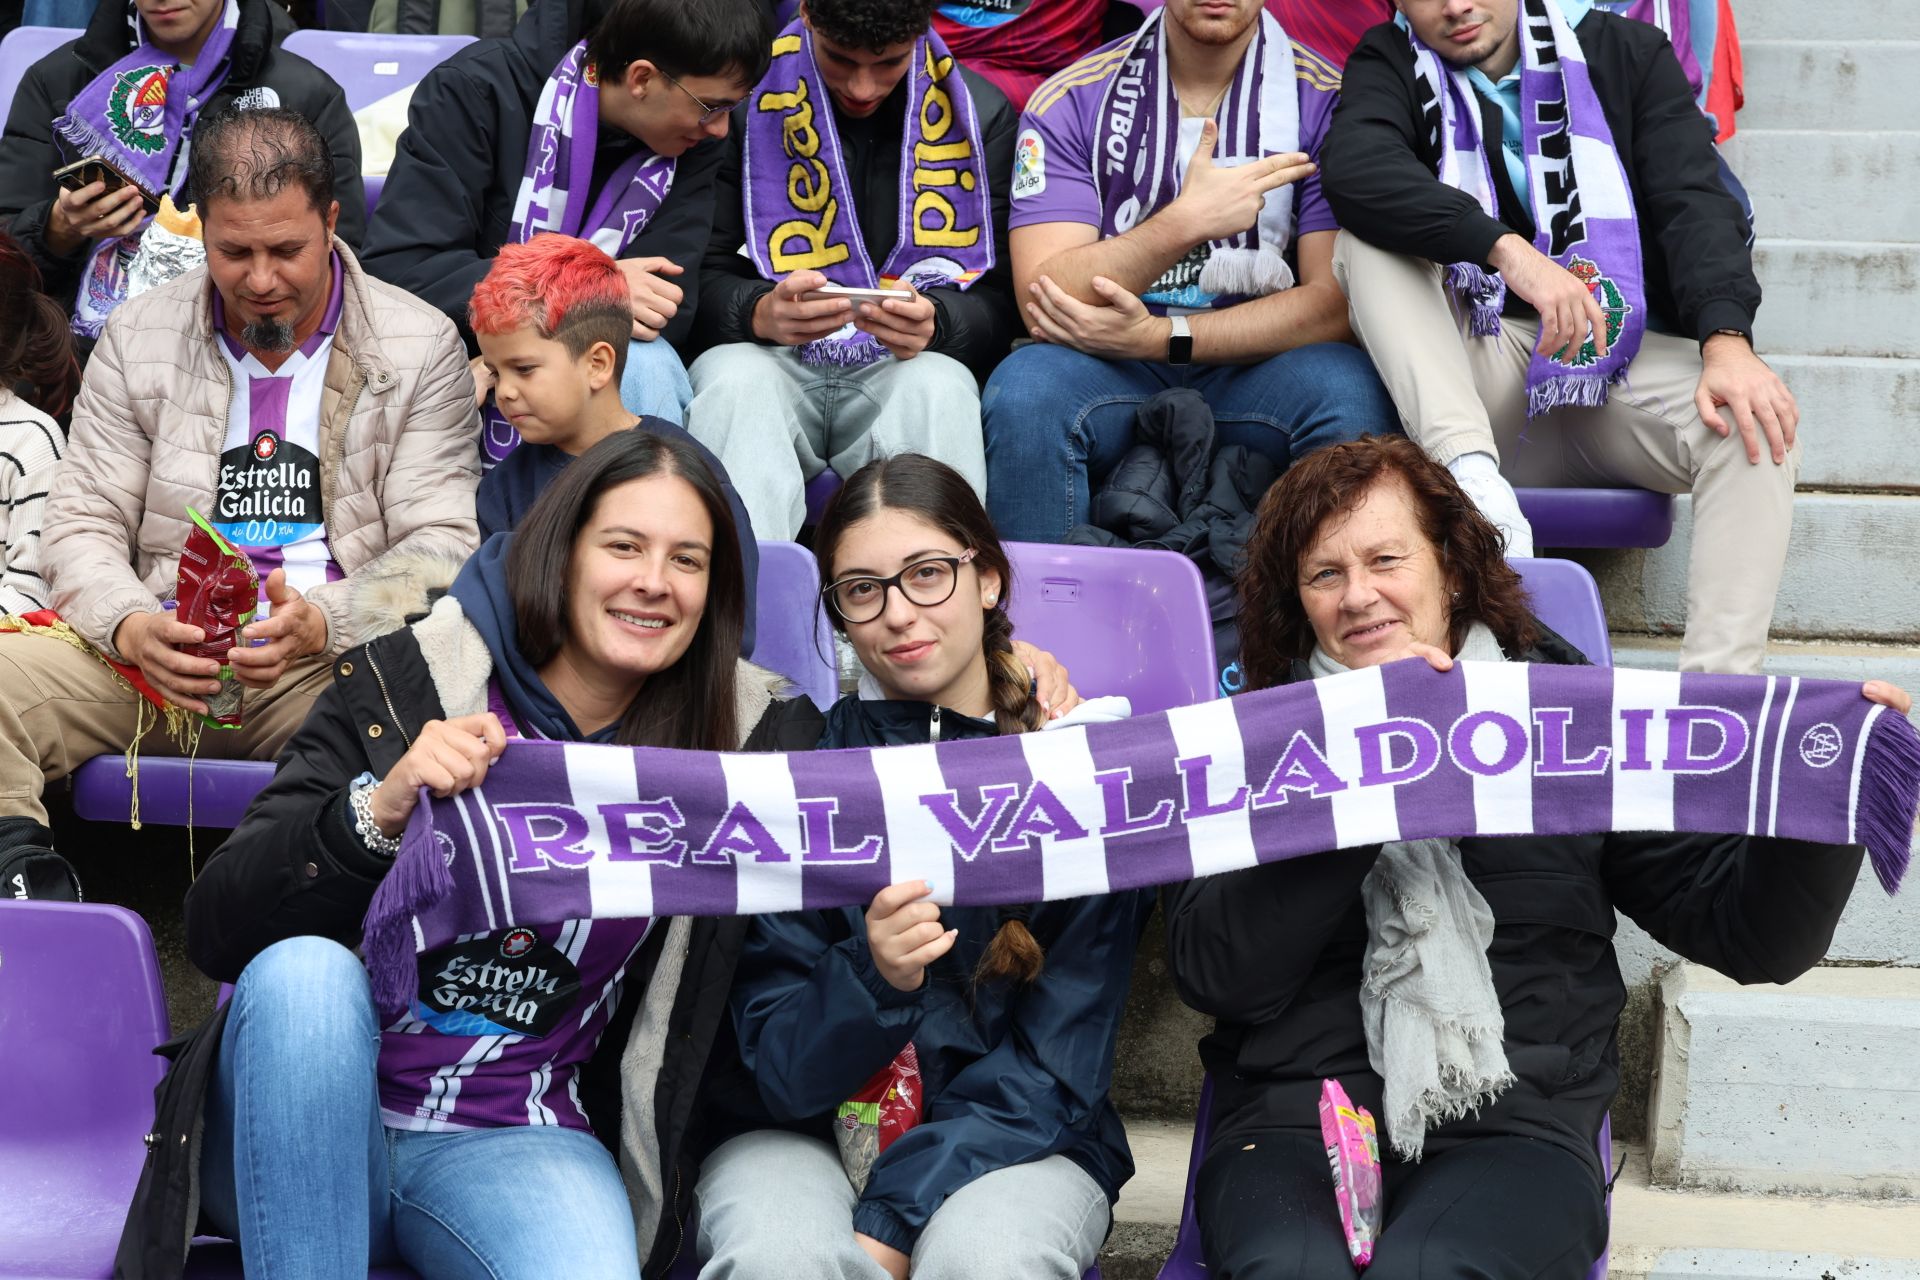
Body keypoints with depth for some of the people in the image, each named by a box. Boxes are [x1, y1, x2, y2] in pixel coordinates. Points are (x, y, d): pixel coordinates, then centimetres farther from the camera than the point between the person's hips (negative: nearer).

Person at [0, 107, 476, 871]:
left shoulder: (420, 348, 6)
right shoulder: (137, 339, 12)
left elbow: (439, 545, 0)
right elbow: (81, 527, 10)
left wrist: (320, 623, -20)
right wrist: (131, 628, -15)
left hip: (337, 659, -2)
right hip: (158, 650, 3)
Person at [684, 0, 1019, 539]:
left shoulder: (980, 113, 5)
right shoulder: (747, 97, 1)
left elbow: (1000, 302, 3)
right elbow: (701, 277, 0)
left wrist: (935, 323, -21)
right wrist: (761, 313, -24)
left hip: (904, 375, 1)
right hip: (772, 362, 0)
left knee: (941, 386, -33)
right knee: (732, 377, -34)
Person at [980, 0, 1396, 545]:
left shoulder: (1328, 100, -1)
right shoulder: (1069, 101, 0)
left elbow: (1338, 301, -7)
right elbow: (1042, 301, -10)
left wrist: (1159, 335, -17)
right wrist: (1186, 221, -24)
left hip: (1255, 367, 0)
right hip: (1108, 370, 0)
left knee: (1350, 393, -31)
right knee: (1025, 391, -31)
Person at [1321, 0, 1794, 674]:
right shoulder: (1391, 64, 6)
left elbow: (1694, 201, -6)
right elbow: (1354, 166, -17)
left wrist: (1727, 340, -26)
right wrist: (1506, 249, -31)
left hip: (1622, 366, 0)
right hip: (1471, 381, 0)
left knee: (1756, 425, -28)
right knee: (1368, 240, -21)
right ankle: (1471, 471, -39)